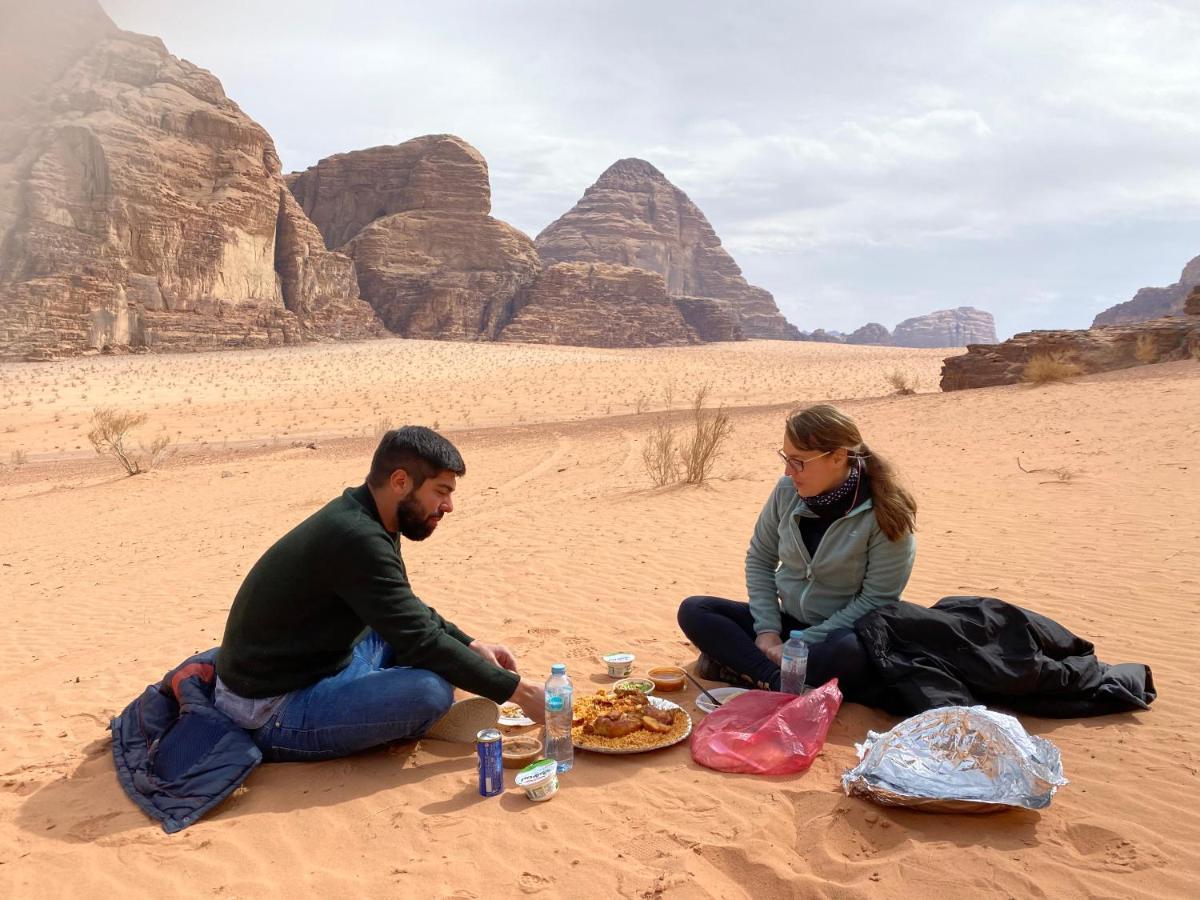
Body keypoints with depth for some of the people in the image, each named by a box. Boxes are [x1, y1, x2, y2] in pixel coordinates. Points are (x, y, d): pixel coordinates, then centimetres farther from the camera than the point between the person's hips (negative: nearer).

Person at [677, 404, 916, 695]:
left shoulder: (886, 515, -18)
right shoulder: (787, 491, -6)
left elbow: (877, 600, -16)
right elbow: (759, 560, 6)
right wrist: (767, 631, -7)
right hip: (786, 623, 5)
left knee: (849, 655, -40)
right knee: (693, 611, -11)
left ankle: (745, 668, -21)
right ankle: (777, 679, -26)